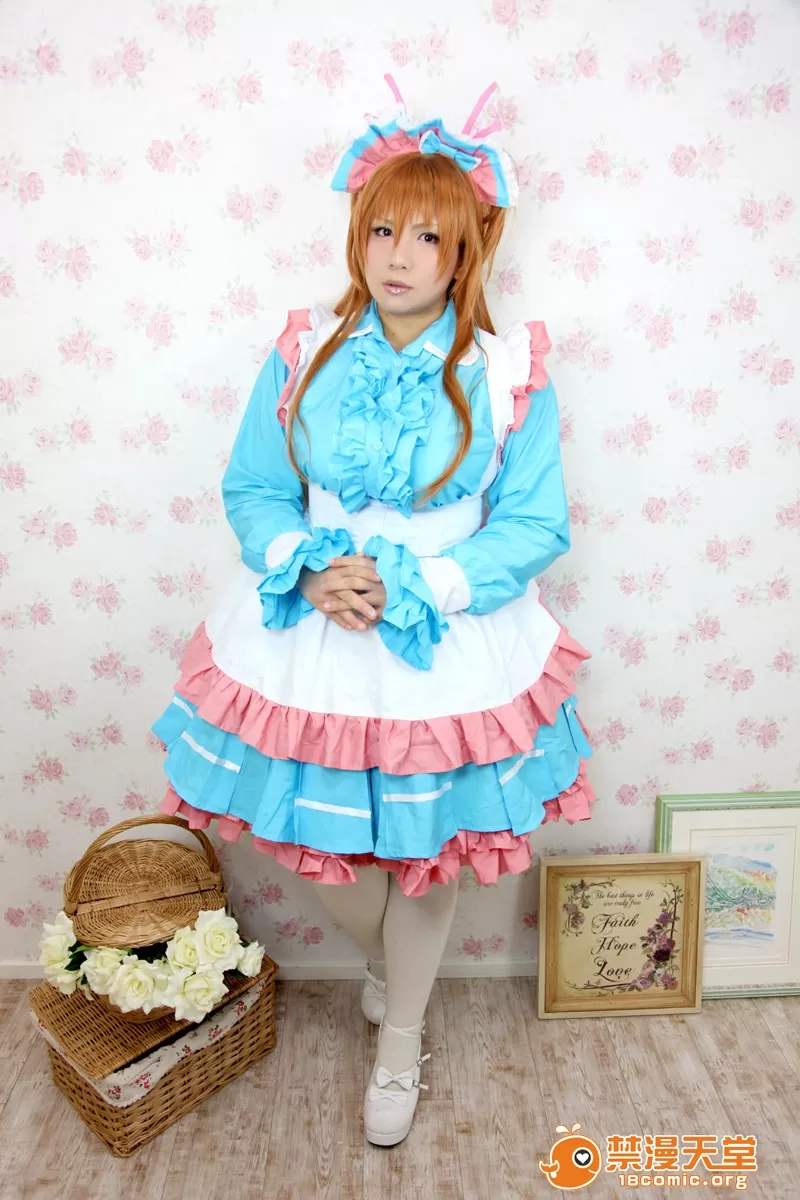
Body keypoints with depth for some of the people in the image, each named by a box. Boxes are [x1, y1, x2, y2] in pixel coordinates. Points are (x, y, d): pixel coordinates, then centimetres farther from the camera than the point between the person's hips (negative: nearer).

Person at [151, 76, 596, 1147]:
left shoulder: (508, 370, -9)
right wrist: (309, 570, -19)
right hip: (309, 635, 2)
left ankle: (401, 1041, 44)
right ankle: (383, 960, 54)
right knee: (316, 841, 16)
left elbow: (535, 524, -8)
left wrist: (415, 589, -20)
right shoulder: (305, 352, -3)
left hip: (449, 650, -2)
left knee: (424, 858, 14)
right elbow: (250, 491, 1)